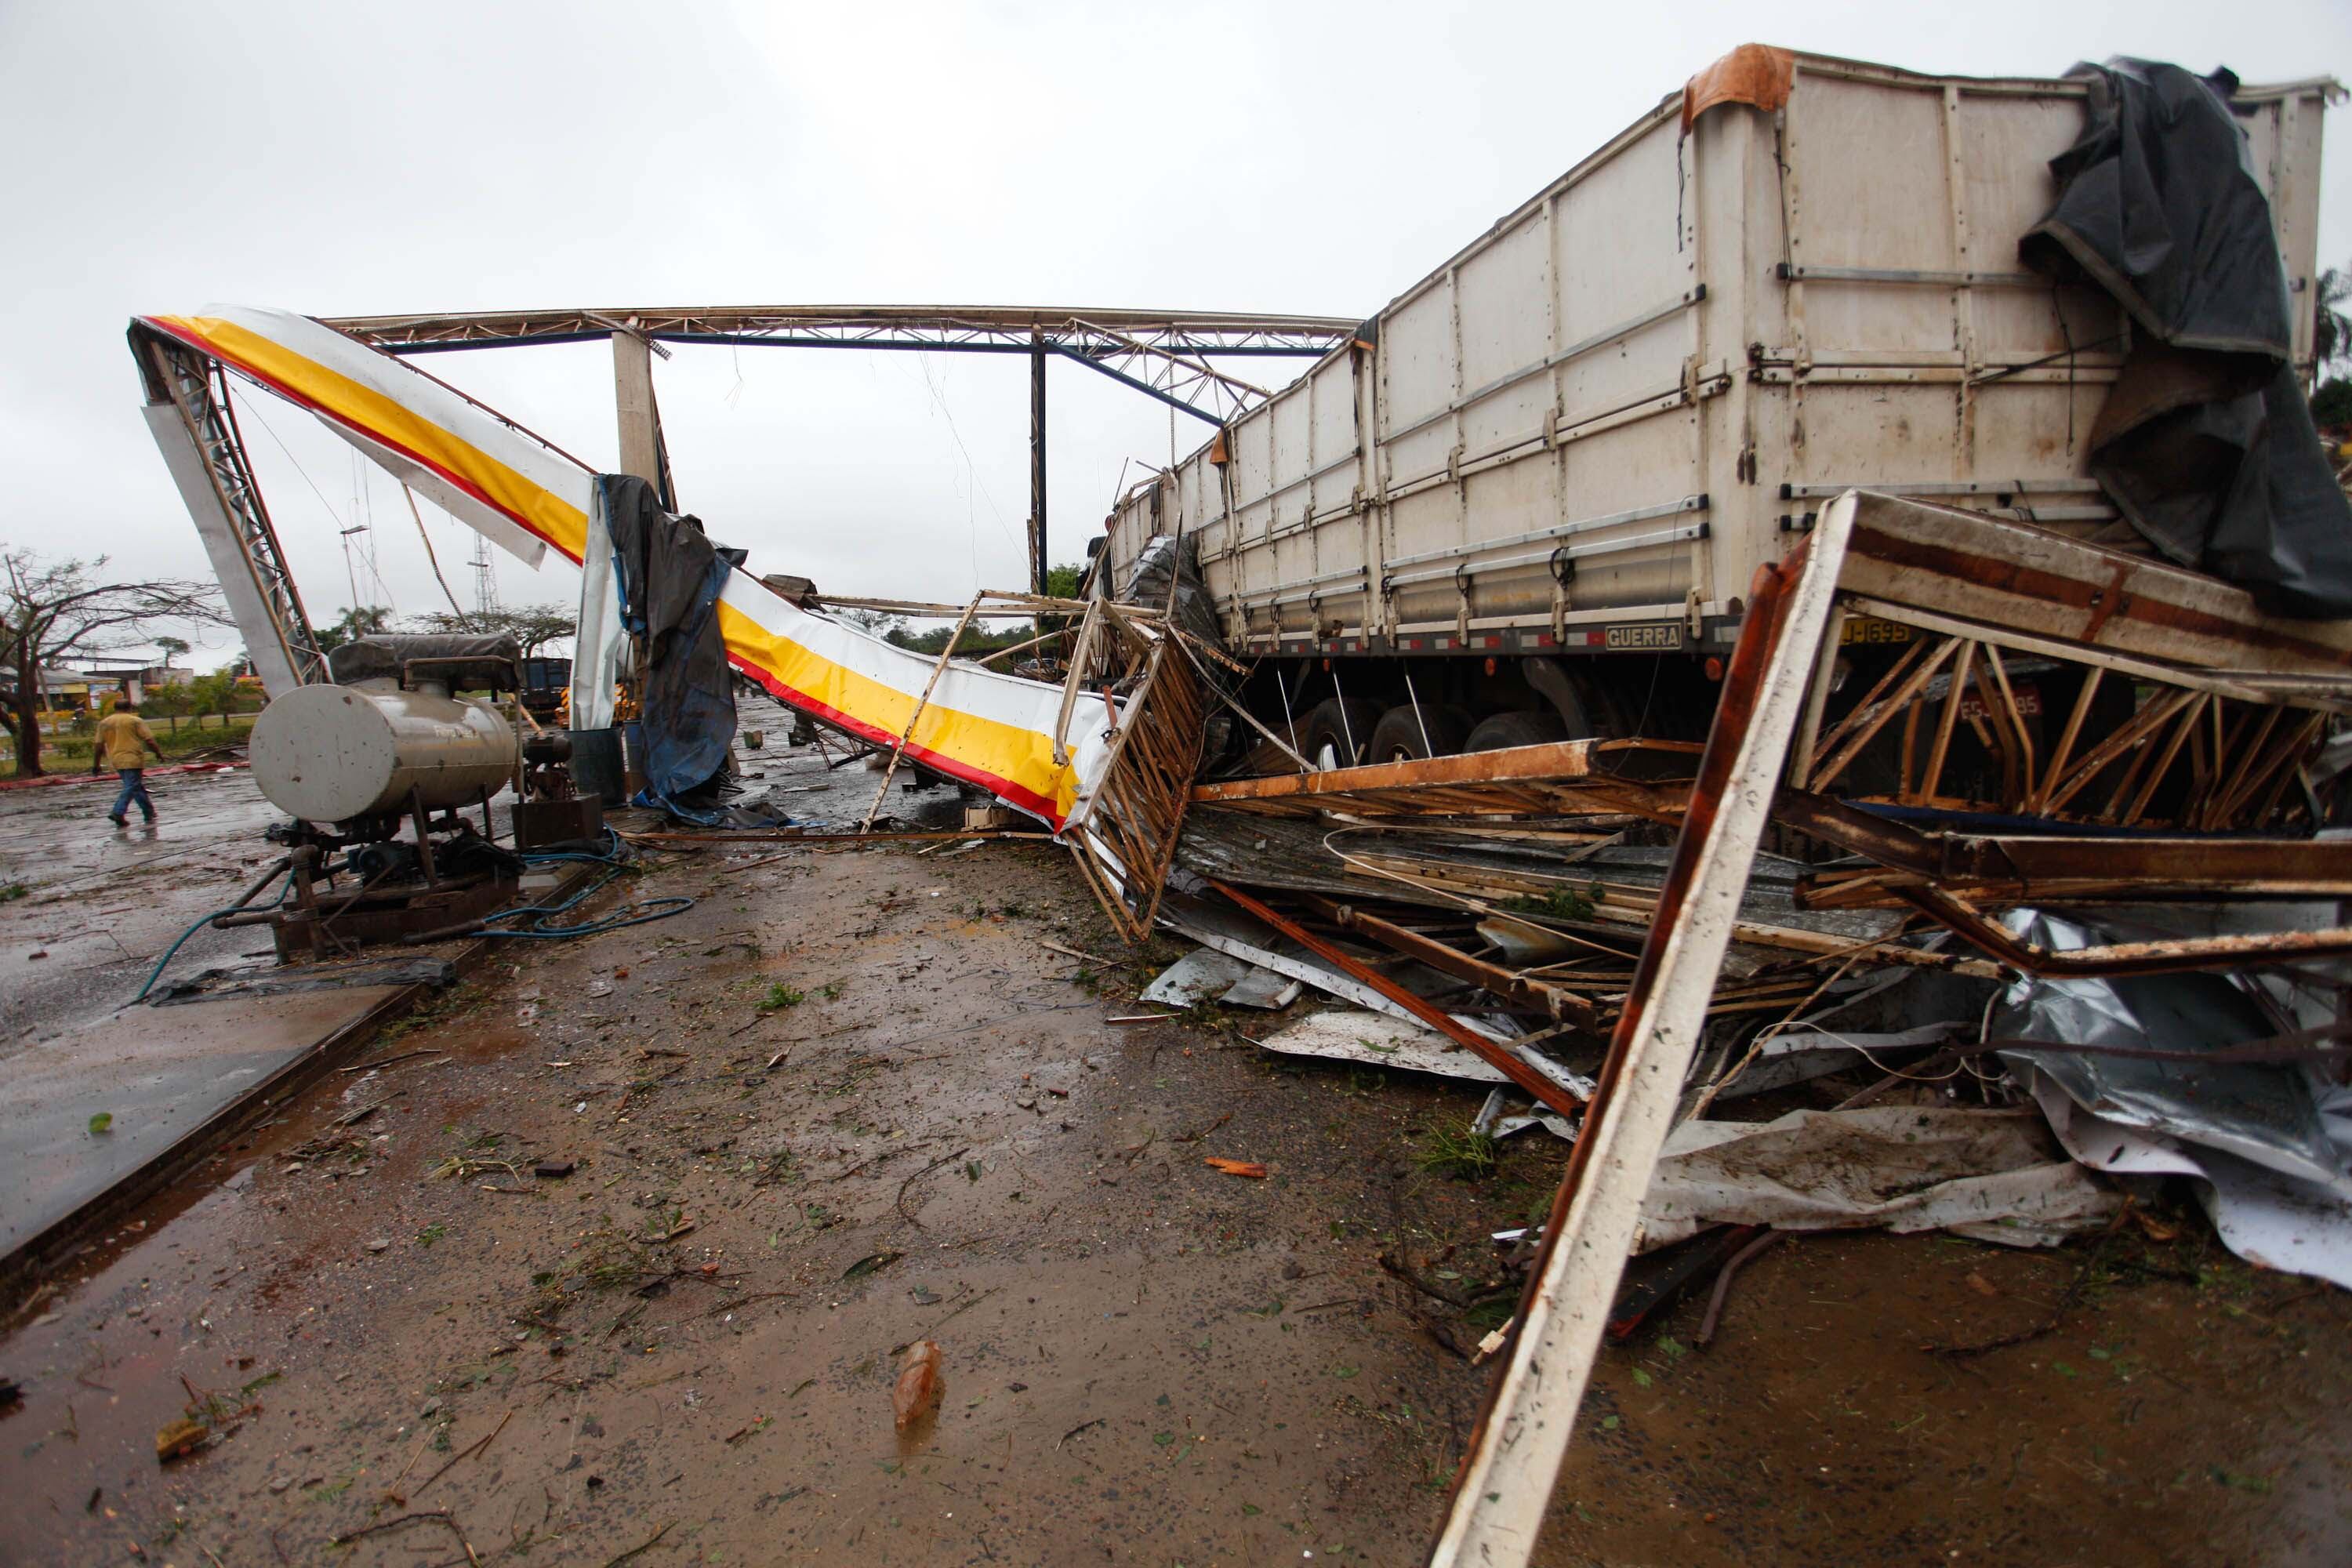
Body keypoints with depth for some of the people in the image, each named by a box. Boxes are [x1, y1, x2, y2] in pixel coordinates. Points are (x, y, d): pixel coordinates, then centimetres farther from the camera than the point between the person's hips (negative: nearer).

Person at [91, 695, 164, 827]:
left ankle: (149, 812, 20)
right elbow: (149, 740, -8)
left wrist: (96, 764, 13)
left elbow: (98, 745, 9)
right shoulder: (135, 721, -4)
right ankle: (118, 813, -19)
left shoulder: (104, 723, 10)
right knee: (131, 788, -6)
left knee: (138, 787, 15)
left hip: (116, 761, 6)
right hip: (133, 760, -6)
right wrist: (158, 753, 4)